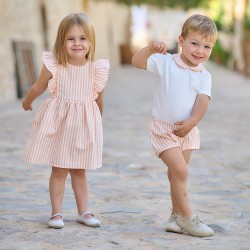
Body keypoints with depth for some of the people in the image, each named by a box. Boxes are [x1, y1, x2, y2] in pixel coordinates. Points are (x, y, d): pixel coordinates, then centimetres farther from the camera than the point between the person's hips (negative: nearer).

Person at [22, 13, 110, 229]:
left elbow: (98, 98, 5)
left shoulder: (97, 69, -11)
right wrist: (27, 102, 20)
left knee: (79, 170, 14)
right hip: (58, 121, -2)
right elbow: (38, 87, 3)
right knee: (59, 169, 3)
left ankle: (83, 211, 24)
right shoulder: (53, 65, -16)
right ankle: (57, 213, 14)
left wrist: (97, 121, 18)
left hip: (83, 123, 2)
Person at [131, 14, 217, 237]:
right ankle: (187, 217, -6)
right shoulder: (165, 62, -8)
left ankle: (176, 216, 26)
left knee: (176, 174, 15)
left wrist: (191, 122, -25)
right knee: (181, 170, -14)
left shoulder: (204, 76, 0)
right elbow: (137, 62, -14)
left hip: (187, 132, 4)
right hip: (163, 129, -4)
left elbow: (203, 102, -11)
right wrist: (151, 48, -30)